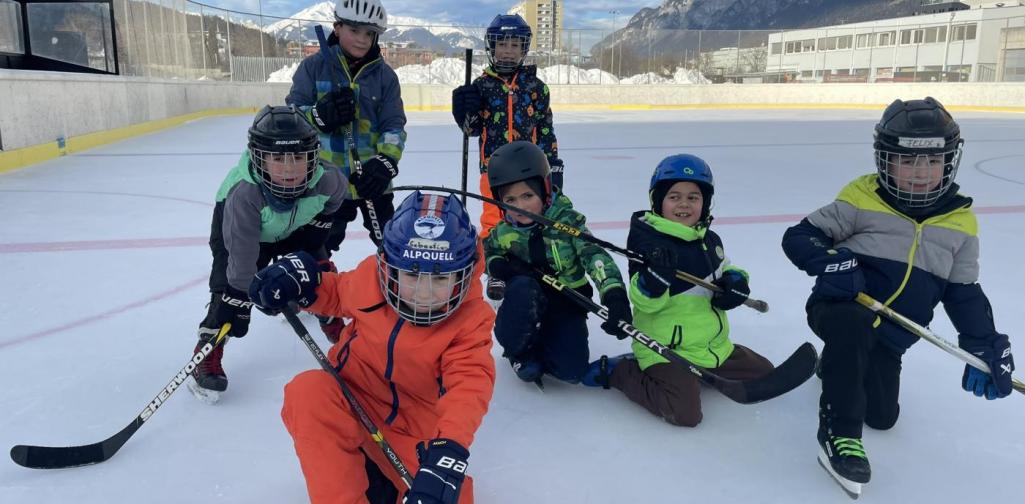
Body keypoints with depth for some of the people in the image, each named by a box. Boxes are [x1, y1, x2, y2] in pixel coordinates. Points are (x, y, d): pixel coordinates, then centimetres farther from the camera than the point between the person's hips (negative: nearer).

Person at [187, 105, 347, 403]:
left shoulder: (325, 180, -33)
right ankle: (208, 354, -3)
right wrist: (241, 300, -33)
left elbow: (335, 198, -5)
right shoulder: (244, 193, -44)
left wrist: (318, 226, -6)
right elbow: (242, 252, -37)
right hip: (238, 225, -3)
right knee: (231, 285, -17)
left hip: (296, 226, 4)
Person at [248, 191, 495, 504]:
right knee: (308, 392, -31)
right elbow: (337, 294, 10)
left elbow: (470, 384, -32)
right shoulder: (370, 278, -14)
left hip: (415, 431, 0)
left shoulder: (470, 320, -19)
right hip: (351, 403, 1)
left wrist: (449, 449, -49)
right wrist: (301, 277, -13)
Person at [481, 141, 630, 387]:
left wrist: (614, 294, -45)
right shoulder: (502, 233, -7)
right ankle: (520, 350, -9)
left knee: (571, 370, -18)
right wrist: (500, 267, -13)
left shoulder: (566, 220, -15)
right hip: (529, 302, 1)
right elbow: (489, 255, 13)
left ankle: (539, 346, 16)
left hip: (566, 304, 0)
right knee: (522, 287, -36)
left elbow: (595, 256, -27)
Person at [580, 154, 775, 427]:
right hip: (665, 349, -8)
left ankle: (699, 370, 20)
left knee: (764, 374, 14)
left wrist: (736, 281, 0)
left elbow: (725, 271, 23)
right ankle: (618, 371, -4)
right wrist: (655, 274, -40)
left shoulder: (710, 240, 6)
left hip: (713, 345, 8)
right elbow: (644, 302, -20)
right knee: (685, 412, -24)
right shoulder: (647, 239, -16)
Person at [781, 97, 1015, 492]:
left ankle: (837, 366, 40)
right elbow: (798, 237, -9)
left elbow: (964, 293, 11)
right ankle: (838, 434, -24)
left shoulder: (960, 222, 4)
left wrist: (985, 346, 2)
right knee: (854, 325, -39)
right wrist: (828, 260, -29)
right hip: (838, 308, -5)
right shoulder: (861, 200, -9)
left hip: (890, 339, 5)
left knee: (883, 417, 8)